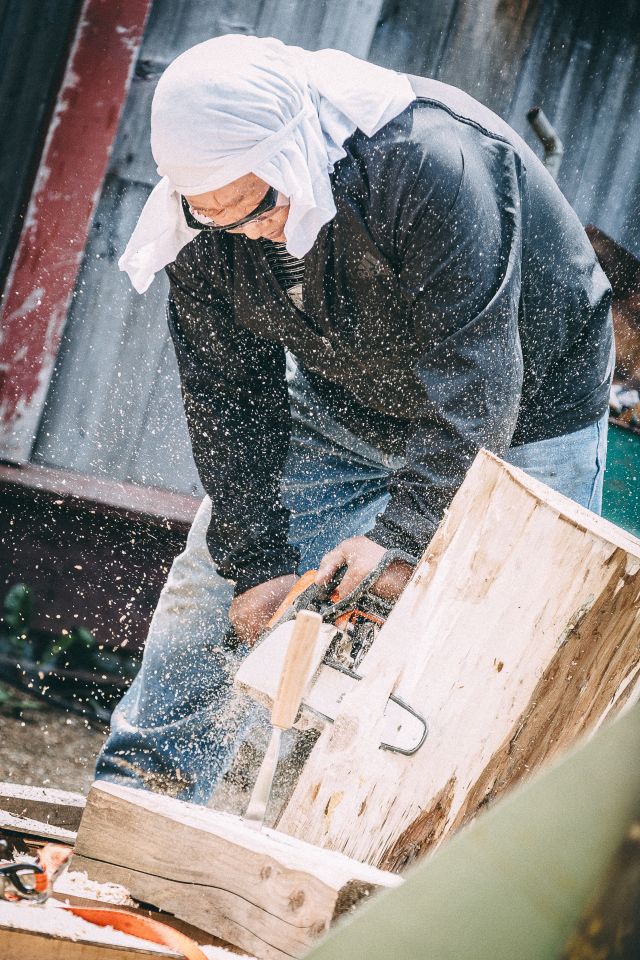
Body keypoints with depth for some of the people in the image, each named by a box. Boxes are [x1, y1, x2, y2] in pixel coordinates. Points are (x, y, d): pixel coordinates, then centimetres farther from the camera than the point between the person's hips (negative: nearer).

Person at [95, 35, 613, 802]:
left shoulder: (430, 166, -40)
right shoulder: (206, 220, -21)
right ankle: (139, 790, 14)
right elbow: (229, 395, -15)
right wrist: (257, 565, -19)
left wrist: (399, 535, -42)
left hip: (520, 415, -5)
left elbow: (472, 379, -38)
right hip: (342, 403, 5)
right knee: (215, 578, 3)